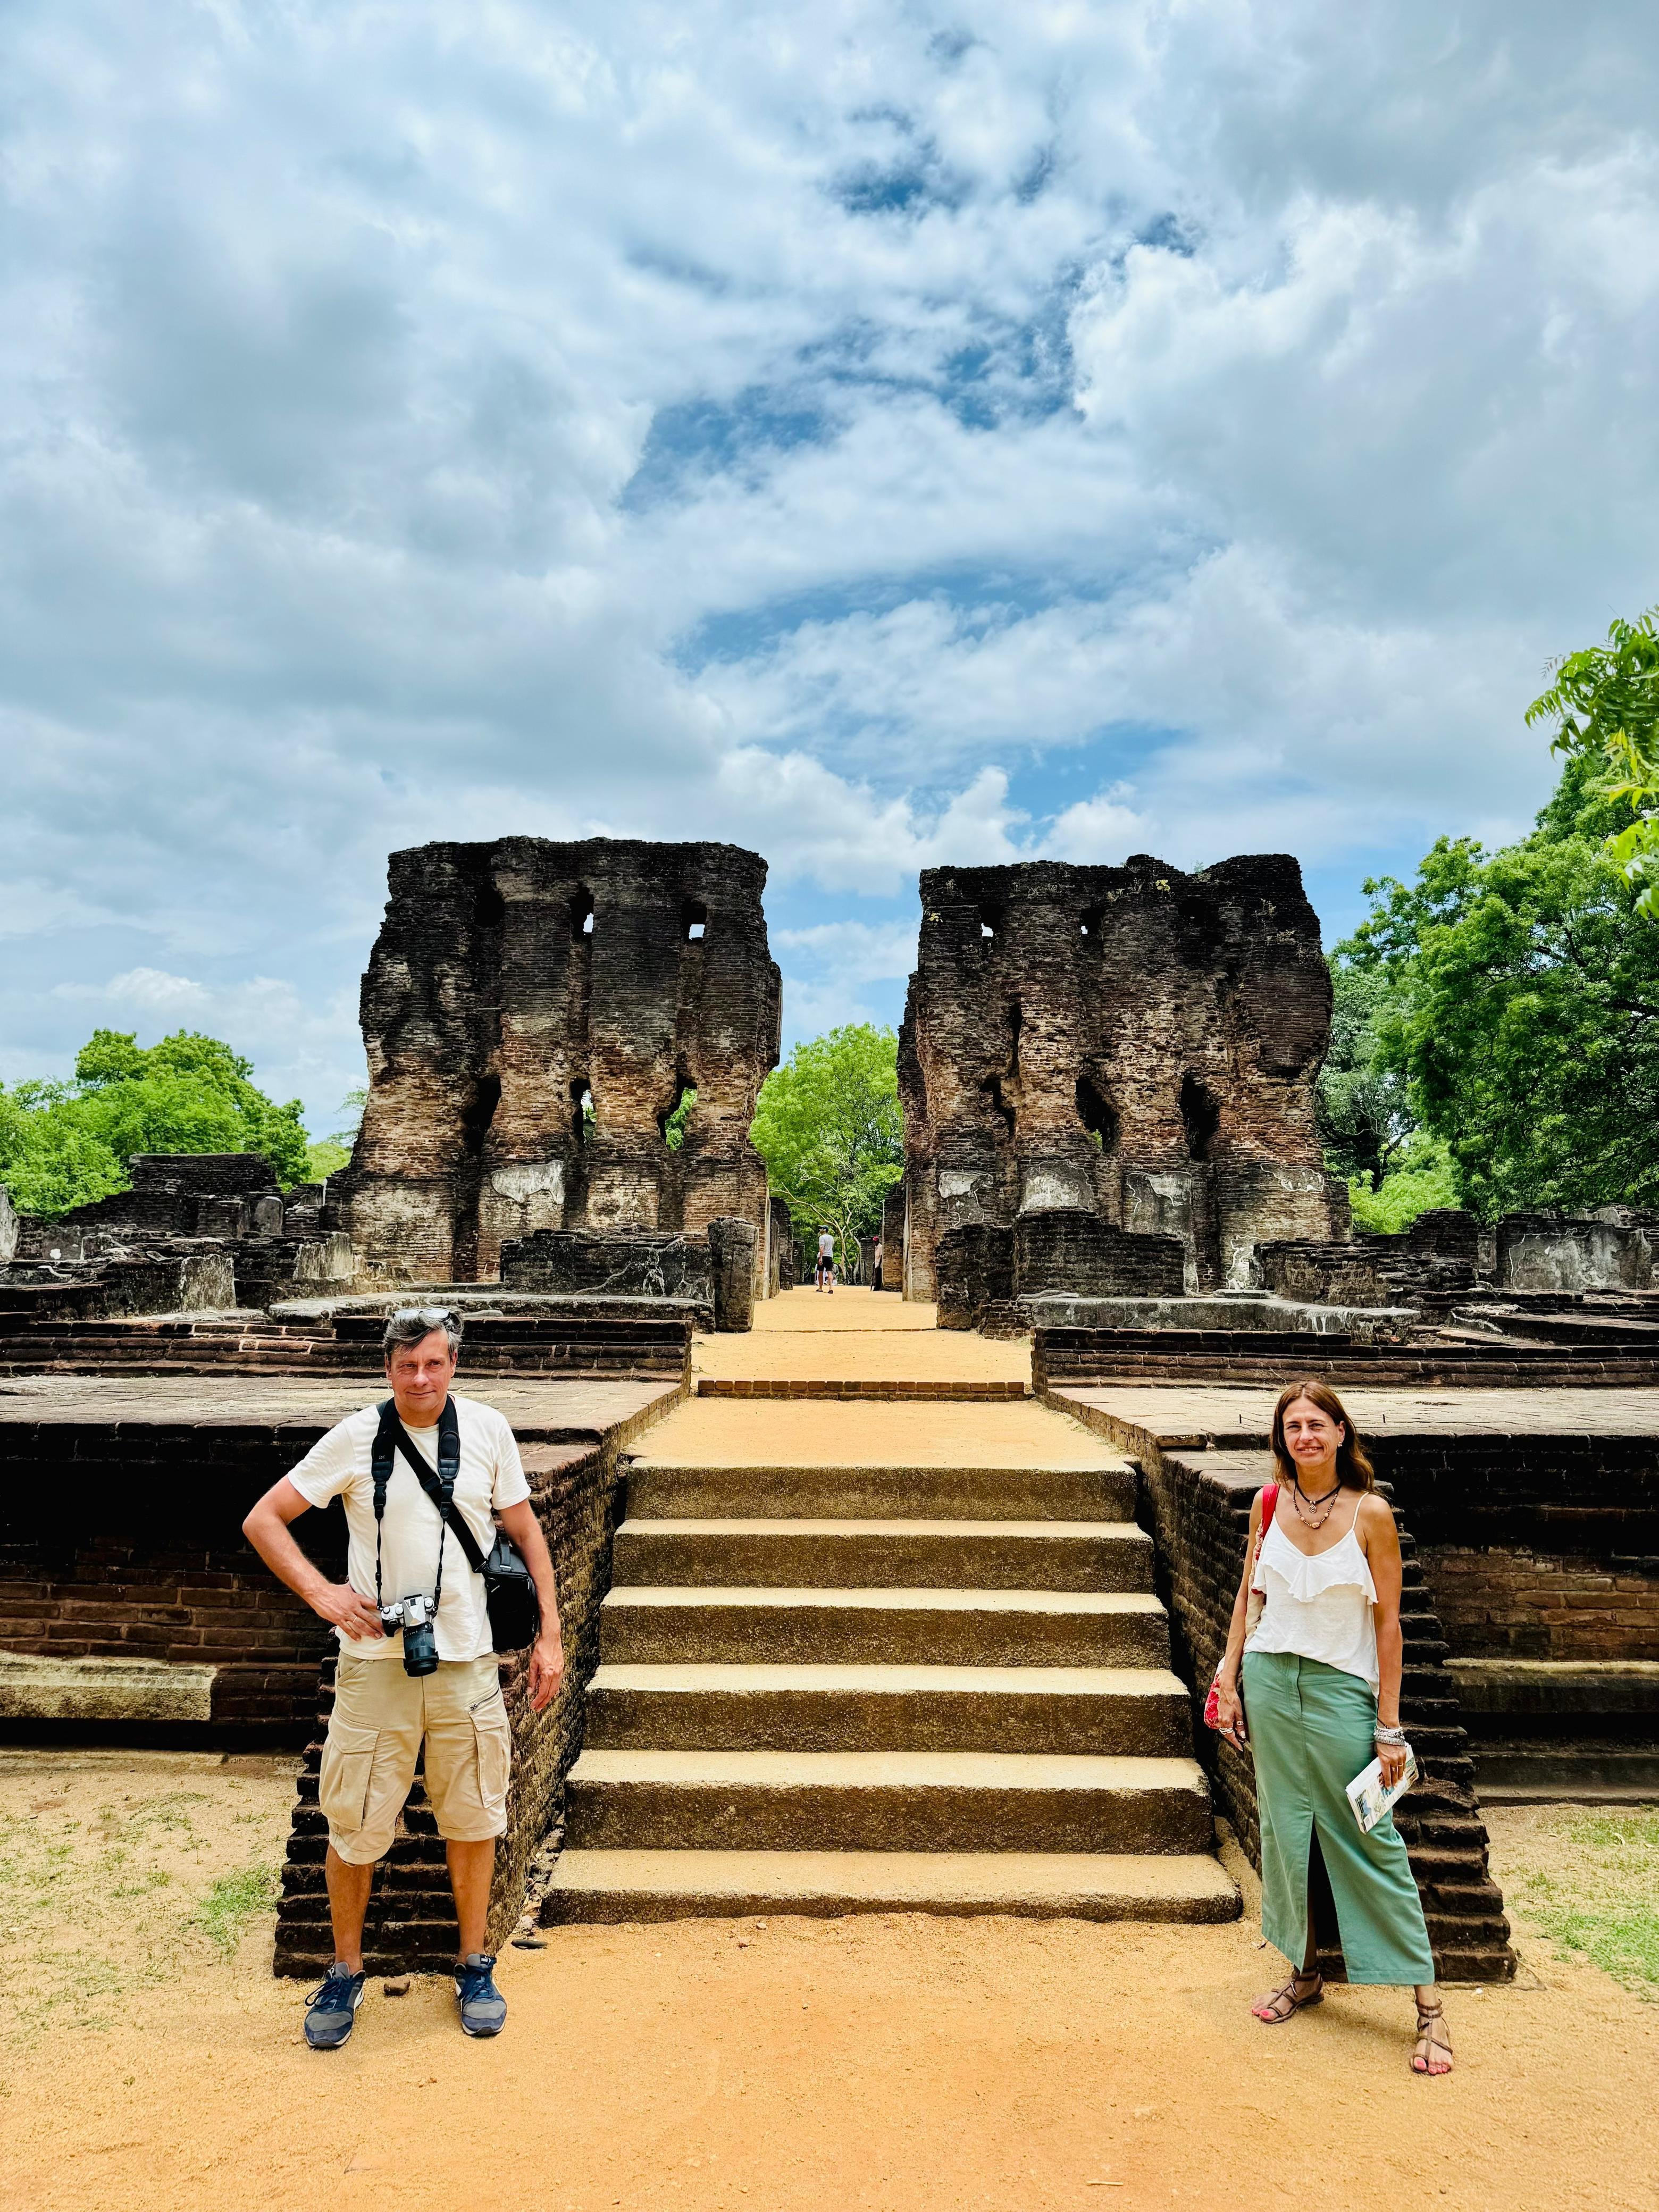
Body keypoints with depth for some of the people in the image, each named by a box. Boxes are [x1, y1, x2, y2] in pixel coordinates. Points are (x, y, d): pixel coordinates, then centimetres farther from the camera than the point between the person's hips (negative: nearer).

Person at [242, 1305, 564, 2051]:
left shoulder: (487, 1430, -3)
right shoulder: (357, 1438, -7)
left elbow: (524, 1531, 6)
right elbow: (262, 1520, 0)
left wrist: (548, 1635, 3)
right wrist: (320, 1592, -12)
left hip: (467, 1660, 1)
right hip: (375, 1661, -1)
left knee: (472, 1819, 12)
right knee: (353, 1827, 9)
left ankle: (474, 1967, 33)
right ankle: (345, 1972, 34)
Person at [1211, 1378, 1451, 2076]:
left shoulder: (1370, 1514, -10)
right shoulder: (1269, 1505, 0)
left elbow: (1388, 1623, -6)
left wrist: (1389, 1725, -6)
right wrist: (1229, 1682, 5)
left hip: (1341, 1689, -3)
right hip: (1270, 1679, 3)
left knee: (1371, 1842, 0)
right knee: (1285, 1833, 11)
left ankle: (1429, 2004, 14)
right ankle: (1305, 1974, 29)